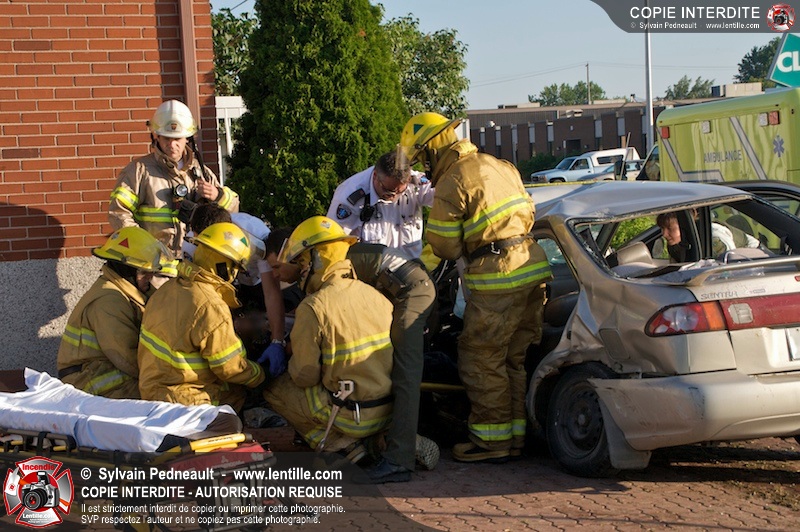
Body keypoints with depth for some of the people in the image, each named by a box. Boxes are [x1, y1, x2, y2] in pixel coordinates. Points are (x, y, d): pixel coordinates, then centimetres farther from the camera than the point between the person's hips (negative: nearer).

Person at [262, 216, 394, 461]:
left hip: (350, 417, -6)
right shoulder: (376, 295, 3)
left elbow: (305, 377, -12)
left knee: (274, 389, 9)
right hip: (388, 411, 6)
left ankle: (341, 444, -1)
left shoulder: (313, 308, -17)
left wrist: (289, 365, 12)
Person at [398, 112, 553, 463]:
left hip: (498, 280, -9)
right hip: (533, 269, 9)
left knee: (481, 361, 2)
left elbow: (447, 247, -7)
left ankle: (491, 441, 6)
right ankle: (514, 436, 21)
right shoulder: (499, 165, 15)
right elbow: (527, 214, 21)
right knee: (512, 360, 16)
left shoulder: (451, 185, -11)